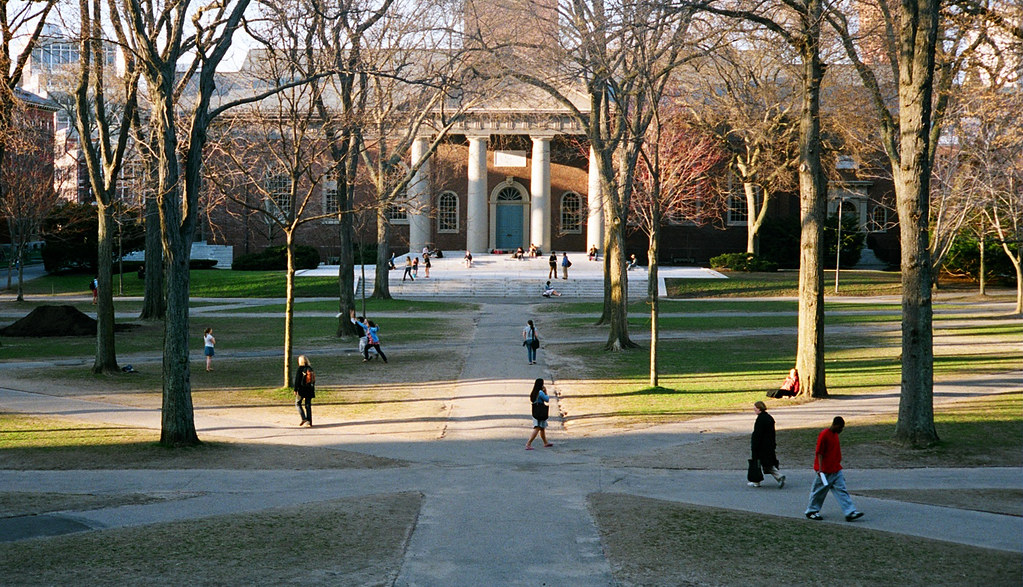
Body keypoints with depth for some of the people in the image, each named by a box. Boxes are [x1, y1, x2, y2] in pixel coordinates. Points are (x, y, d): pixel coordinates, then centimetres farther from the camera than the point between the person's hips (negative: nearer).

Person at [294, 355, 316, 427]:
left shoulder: (300, 368, -10)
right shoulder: (310, 368, 6)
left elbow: (297, 380, -12)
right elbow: (313, 380, 12)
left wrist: (295, 390, -8)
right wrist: (313, 390, 20)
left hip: (301, 389, -5)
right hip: (309, 390, 5)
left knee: (298, 403, 9)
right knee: (308, 405, 9)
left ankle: (304, 418, -6)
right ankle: (309, 422, 7)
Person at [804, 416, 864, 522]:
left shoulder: (835, 434, 10)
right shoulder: (824, 435, -16)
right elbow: (819, 453, -17)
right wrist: (820, 468, -23)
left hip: (836, 470, 8)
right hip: (824, 471, -8)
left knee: (842, 490, -1)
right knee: (819, 492, 5)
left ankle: (850, 512, -7)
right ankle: (811, 511, 20)